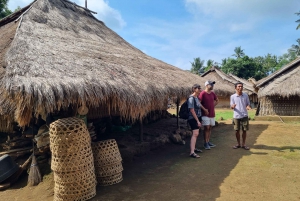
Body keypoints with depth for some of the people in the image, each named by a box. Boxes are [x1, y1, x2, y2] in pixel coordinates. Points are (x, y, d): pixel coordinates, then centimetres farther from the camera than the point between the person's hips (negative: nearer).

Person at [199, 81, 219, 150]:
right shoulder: (203, 93, -11)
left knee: (210, 128, 11)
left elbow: (217, 100, 26)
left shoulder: (212, 93, 9)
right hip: (205, 114, -6)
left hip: (212, 114, 7)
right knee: (206, 128, -5)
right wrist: (204, 109, -15)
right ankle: (205, 143, 3)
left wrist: (213, 106, 12)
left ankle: (208, 142, 21)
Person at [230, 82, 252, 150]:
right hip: (236, 116, -1)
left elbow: (248, 104, 9)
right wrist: (233, 106, -23)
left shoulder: (245, 95, 4)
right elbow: (231, 106, 1)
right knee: (237, 131, 6)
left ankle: (243, 144, 19)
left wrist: (248, 107, -15)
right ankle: (238, 144, 22)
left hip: (244, 116, 1)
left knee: (244, 130, 5)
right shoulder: (232, 96, 0)